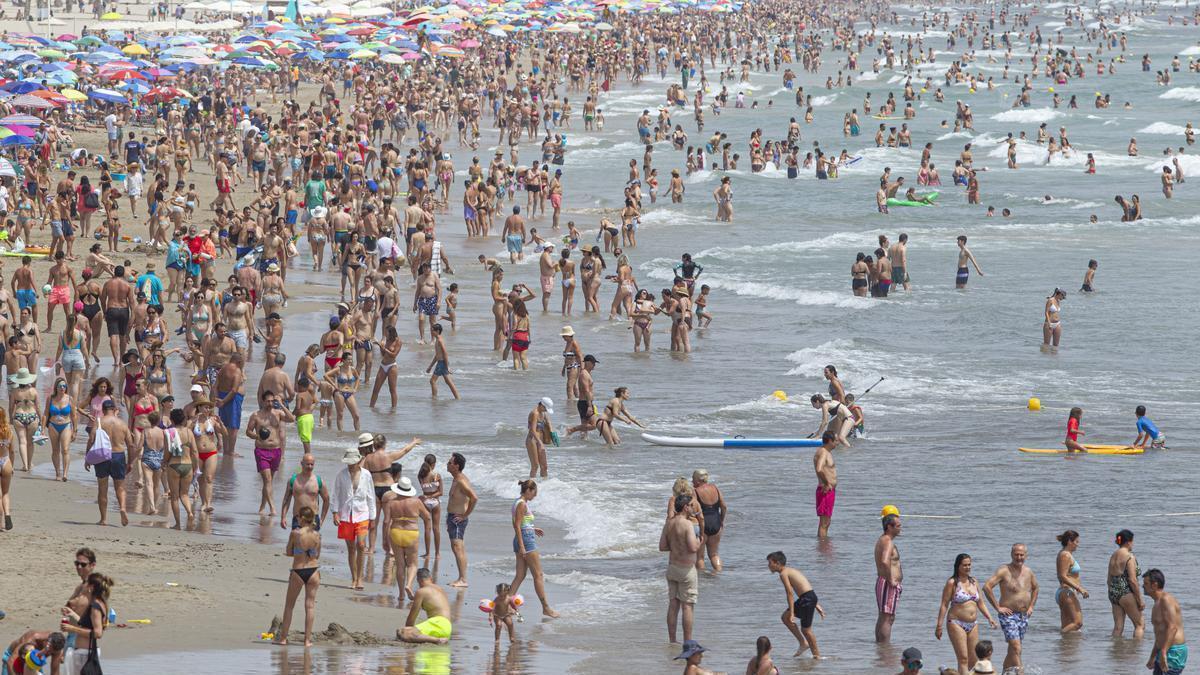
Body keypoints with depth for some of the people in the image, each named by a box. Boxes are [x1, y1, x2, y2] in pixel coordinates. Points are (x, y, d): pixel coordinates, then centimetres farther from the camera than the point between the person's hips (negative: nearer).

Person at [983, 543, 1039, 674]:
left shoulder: (1029, 572, 9)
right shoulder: (1004, 571, -11)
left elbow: (1035, 588, 30)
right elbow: (987, 587, -18)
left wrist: (1031, 606, 17)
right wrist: (997, 607, -16)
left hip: (1024, 616, 7)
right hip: (1009, 615, -7)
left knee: (1012, 650, 13)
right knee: (1016, 649, -16)